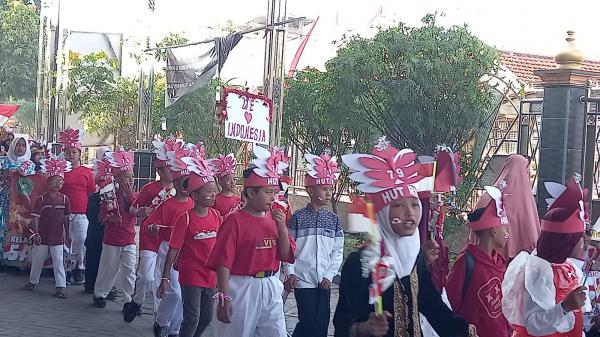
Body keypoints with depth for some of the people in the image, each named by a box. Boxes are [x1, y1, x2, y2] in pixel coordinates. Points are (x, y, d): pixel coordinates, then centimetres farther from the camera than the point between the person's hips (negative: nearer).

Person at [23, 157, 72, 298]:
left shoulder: (64, 199, 0)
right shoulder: (41, 199, -6)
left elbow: (66, 218, 7)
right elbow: (35, 217, -7)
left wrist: (67, 234, 9)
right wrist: (35, 232, -14)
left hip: (58, 236, 1)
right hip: (42, 236, 0)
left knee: (59, 262, 0)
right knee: (37, 260, 14)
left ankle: (60, 286, 2)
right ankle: (33, 281, 32)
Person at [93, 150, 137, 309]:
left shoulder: (133, 196, 5)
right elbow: (102, 217, -5)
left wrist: (129, 194, -15)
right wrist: (110, 218, -27)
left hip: (129, 240, 3)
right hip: (112, 240, -3)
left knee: (129, 271, 1)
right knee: (108, 269, 8)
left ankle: (129, 300, 6)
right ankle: (99, 294, 26)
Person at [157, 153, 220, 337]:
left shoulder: (216, 215, 1)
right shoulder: (185, 218, -13)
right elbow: (173, 249, -11)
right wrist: (165, 277, -11)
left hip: (210, 275, 6)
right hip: (191, 275, -6)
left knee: (206, 318, 14)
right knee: (192, 319, -7)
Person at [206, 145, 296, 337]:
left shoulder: (274, 219, 8)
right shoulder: (235, 220, -10)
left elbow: (286, 255, 7)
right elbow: (223, 262, -14)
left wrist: (282, 227, -8)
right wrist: (224, 298, -19)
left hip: (271, 289, 5)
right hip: (241, 290, -5)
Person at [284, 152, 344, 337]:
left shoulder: (334, 219, 7)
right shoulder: (298, 217, -2)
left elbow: (338, 251, 7)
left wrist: (330, 275, -1)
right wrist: (289, 272, -8)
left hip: (324, 282, 3)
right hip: (303, 280, -3)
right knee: (308, 322, -8)